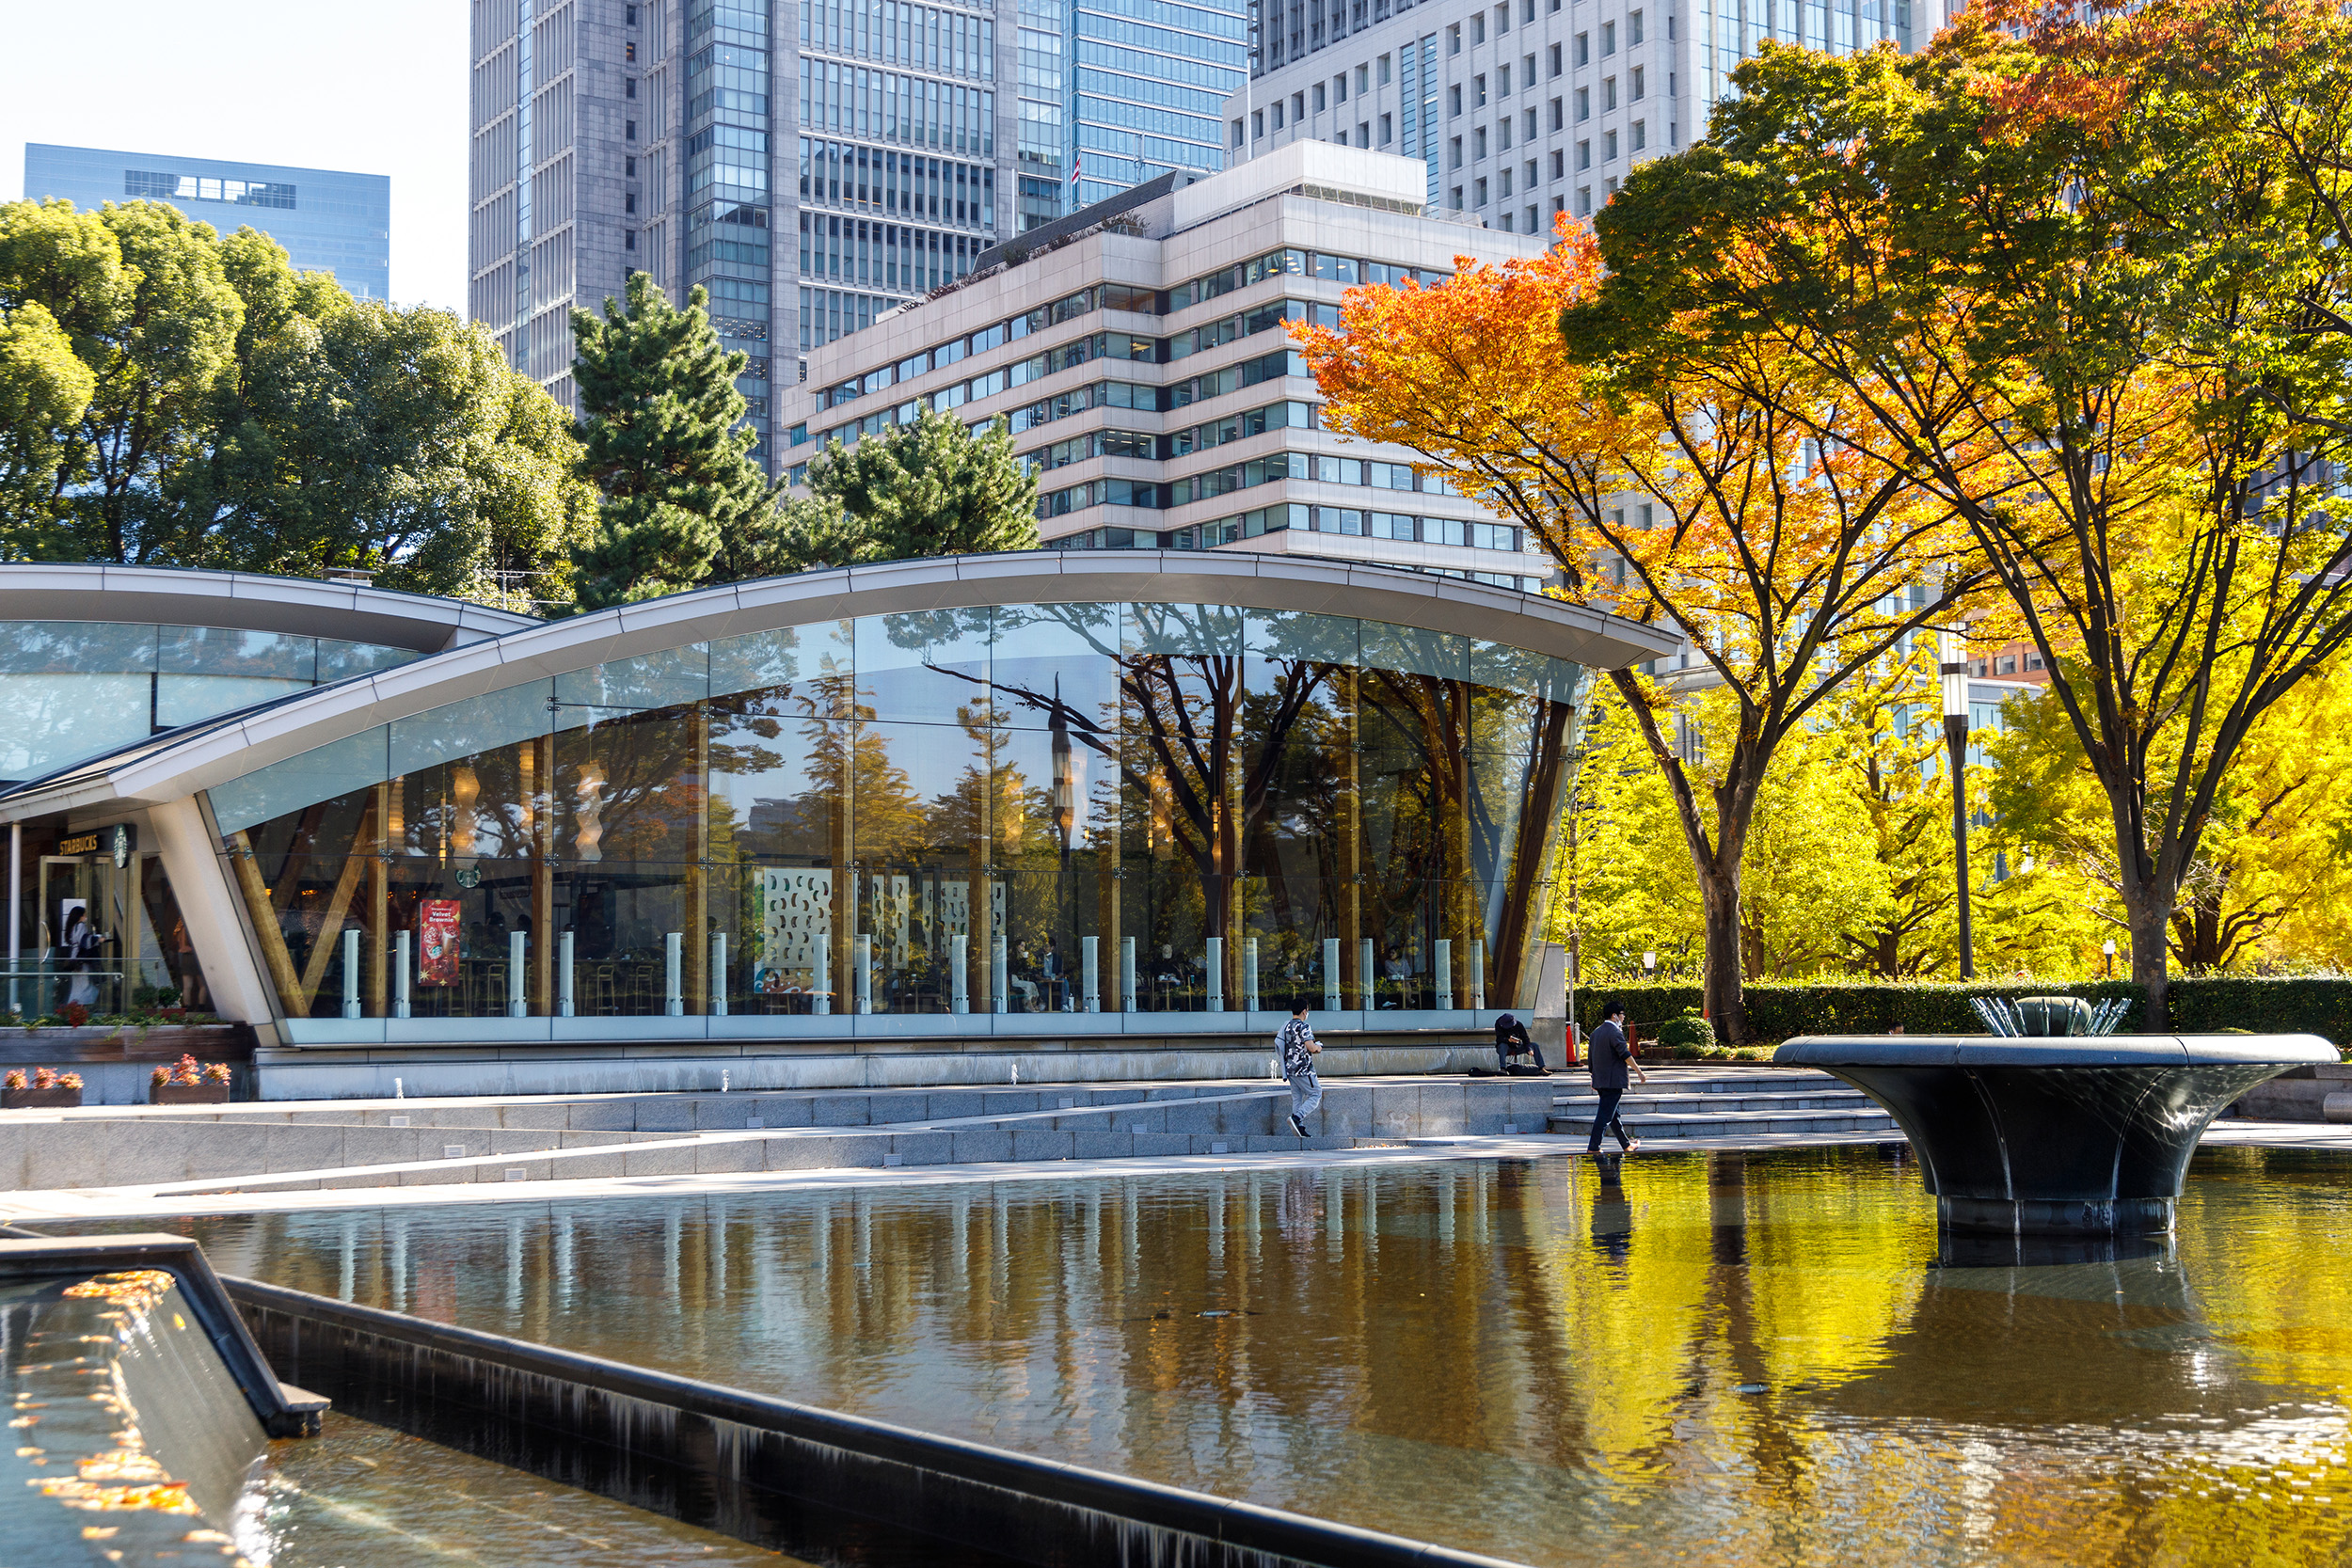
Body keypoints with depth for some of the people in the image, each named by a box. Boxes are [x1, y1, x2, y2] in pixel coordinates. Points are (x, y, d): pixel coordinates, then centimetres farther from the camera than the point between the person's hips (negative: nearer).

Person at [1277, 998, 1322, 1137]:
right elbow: (1311, 1047, -24)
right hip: (1303, 1069, -8)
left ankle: (1300, 1128, 7)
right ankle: (1296, 1118, -14)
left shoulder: (1286, 1027, 11)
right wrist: (1318, 1047, 1)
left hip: (1290, 1068, 8)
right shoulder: (1303, 1027, -15)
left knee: (1297, 1098, 11)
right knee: (1316, 1095, 1)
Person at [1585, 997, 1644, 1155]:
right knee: (1605, 1115, -8)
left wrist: (1594, 1079, 25)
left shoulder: (1596, 1032, 13)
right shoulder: (1615, 1032, -14)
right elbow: (1626, 1055, -17)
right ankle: (1593, 1147, -10)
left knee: (1613, 1114, 16)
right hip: (1613, 1081, -9)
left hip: (1600, 1081, 9)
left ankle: (1626, 1145, 26)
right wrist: (1639, 1072, -10)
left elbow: (1591, 1056, 18)